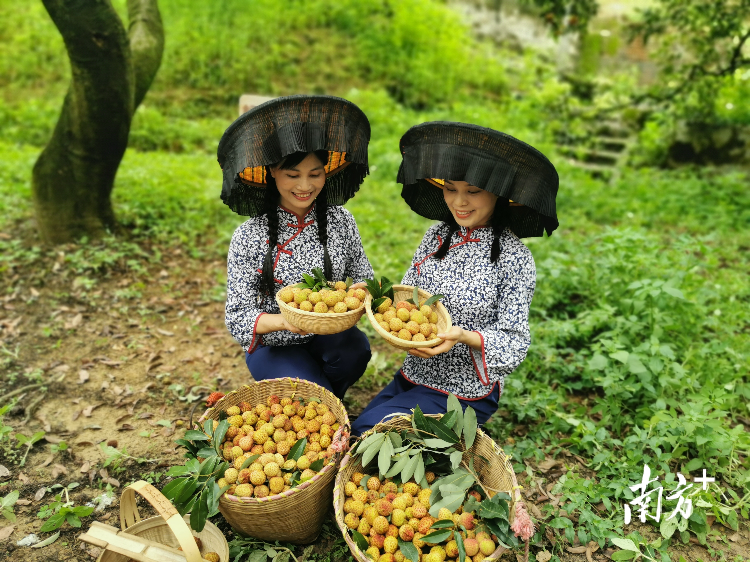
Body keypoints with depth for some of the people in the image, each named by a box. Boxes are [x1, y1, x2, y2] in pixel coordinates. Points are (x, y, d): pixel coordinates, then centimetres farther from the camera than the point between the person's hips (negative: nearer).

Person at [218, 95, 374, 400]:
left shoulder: (341, 221, -3)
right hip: (274, 347, -2)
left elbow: (363, 277, 6)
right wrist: (283, 321, -33)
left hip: (329, 337, 3)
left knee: (355, 350, -29)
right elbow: (238, 317, -11)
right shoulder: (249, 237, -11)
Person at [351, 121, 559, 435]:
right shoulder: (437, 235, 0)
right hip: (412, 375, 6)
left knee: (367, 431, -14)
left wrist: (464, 336, -34)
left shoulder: (514, 257, -17)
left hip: (465, 393, -6)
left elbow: (514, 342, -15)